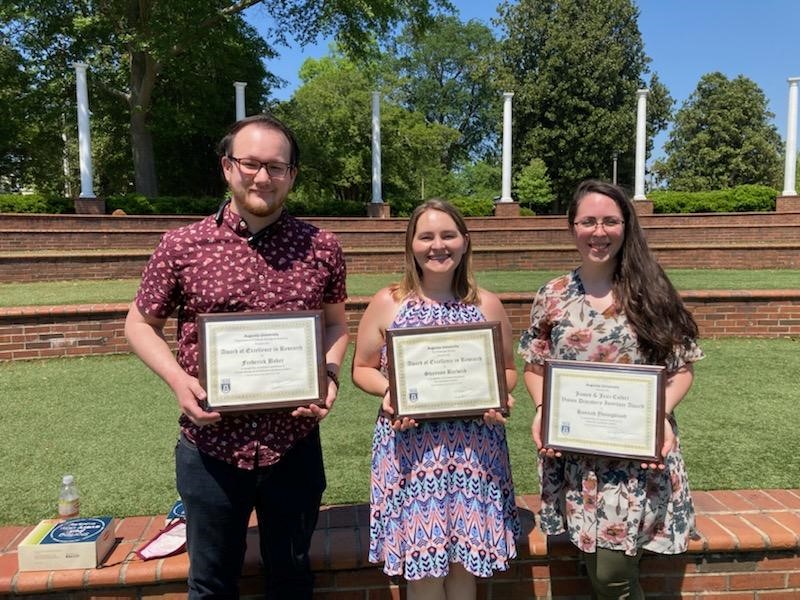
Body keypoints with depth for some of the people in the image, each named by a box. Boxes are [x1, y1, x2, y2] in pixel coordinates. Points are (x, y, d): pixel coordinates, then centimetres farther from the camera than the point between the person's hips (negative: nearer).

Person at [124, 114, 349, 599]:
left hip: (294, 446, 1)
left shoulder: (322, 248, -4)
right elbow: (141, 324, 5)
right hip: (211, 447, 0)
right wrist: (177, 379, -11)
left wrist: (330, 376, -8)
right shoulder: (182, 245, -6)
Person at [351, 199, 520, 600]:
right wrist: (387, 391, -14)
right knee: (423, 565, 6)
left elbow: (508, 370, 12)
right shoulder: (387, 303, 0)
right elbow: (362, 369, 6)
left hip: (474, 448, 2)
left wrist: (500, 396, -9)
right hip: (410, 447, -1)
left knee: (465, 559, 11)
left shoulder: (487, 305, 5)